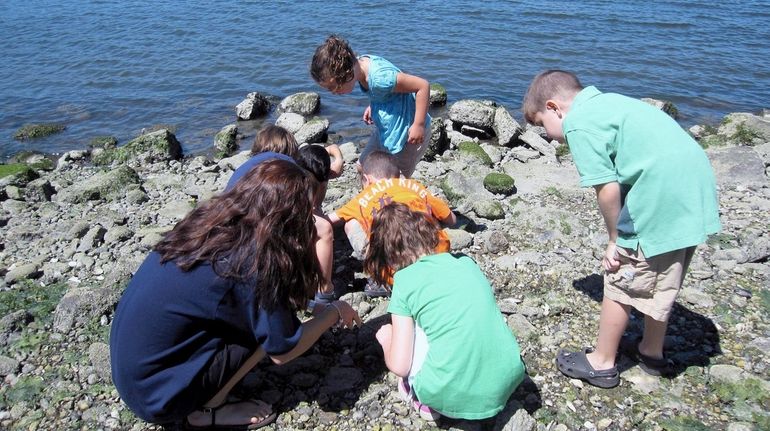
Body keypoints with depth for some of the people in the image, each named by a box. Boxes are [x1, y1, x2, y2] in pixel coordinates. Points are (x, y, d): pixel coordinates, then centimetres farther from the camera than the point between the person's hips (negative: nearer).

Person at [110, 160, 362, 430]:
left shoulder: (212, 222, -1)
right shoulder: (252, 258, -23)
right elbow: (282, 350, -14)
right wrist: (334, 312, 1)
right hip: (155, 392, -8)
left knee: (265, 313, 9)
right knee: (269, 324, -9)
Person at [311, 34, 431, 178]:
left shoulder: (379, 77, -32)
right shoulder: (360, 63, -6)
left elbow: (423, 85, -29)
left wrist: (419, 125, -26)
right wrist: (372, 106, 0)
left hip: (408, 132, -9)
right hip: (387, 129, 9)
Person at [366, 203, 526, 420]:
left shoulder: (405, 282, -5)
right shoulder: (466, 262, 9)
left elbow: (399, 366, -6)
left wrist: (388, 340, 15)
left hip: (452, 397, -4)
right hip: (507, 384, 5)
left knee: (387, 332, 13)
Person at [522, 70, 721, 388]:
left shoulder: (578, 123, -11)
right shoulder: (606, 102, 17)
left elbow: (608, 188, -20)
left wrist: (615, 238, -5)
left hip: (661, 201, -9)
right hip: (697, 188, 9)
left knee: (620, 284, 8)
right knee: (661, 283, 24)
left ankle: (602, 363, 23)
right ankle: (652, 352, 42)